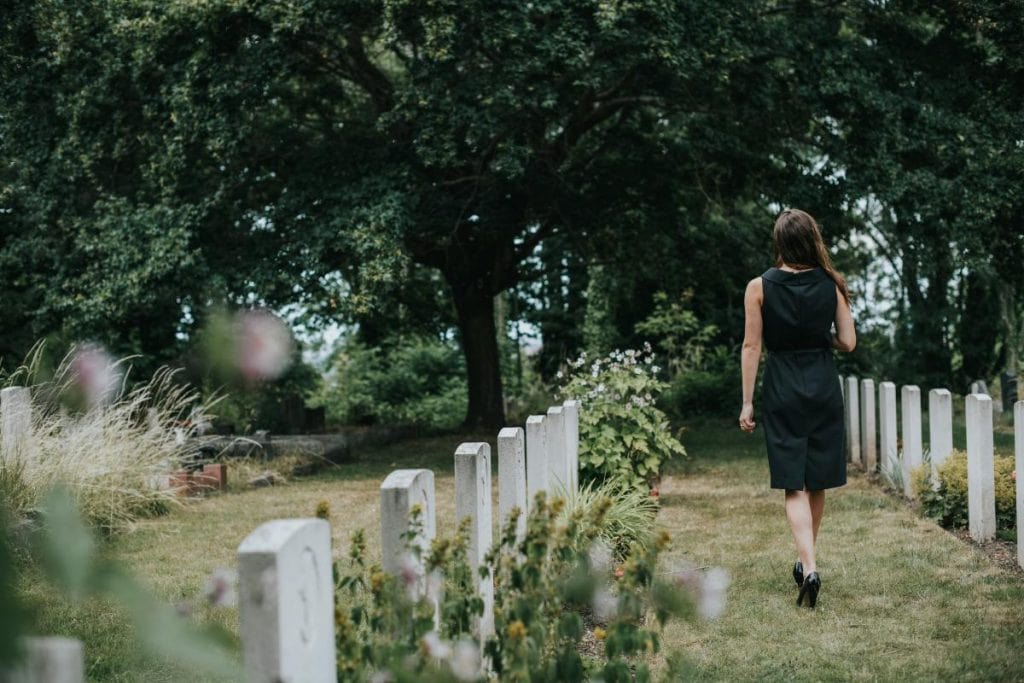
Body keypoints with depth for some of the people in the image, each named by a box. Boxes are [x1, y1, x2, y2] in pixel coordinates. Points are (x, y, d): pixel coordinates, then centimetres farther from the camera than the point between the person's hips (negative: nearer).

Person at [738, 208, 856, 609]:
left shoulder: (760, 287, -6)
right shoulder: (831, 285, -2)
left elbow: (751, 346, -5)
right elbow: (848, 342, 0)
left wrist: (747, 402, 0)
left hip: (782, 390, -2)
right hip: (824, 387, 2)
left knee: (794, 486, -2)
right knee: (817, 482, 15)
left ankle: (809, 568, -18)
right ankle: (806, 561, 29)